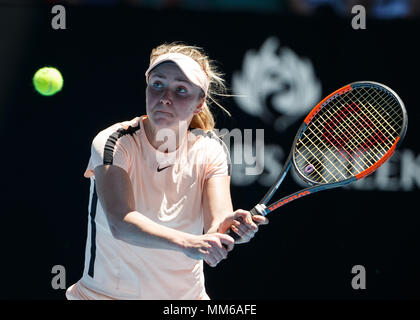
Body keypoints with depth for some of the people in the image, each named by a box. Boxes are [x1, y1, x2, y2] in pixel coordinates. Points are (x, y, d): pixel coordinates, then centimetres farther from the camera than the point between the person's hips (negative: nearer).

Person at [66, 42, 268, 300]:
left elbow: (218, 216, -18)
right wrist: (187, 243, -42)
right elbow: (120, 222, -28)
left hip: (187, 293, 3)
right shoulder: (114, 143, -13)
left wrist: (223, 225, -41)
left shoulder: (210, 150, -4)